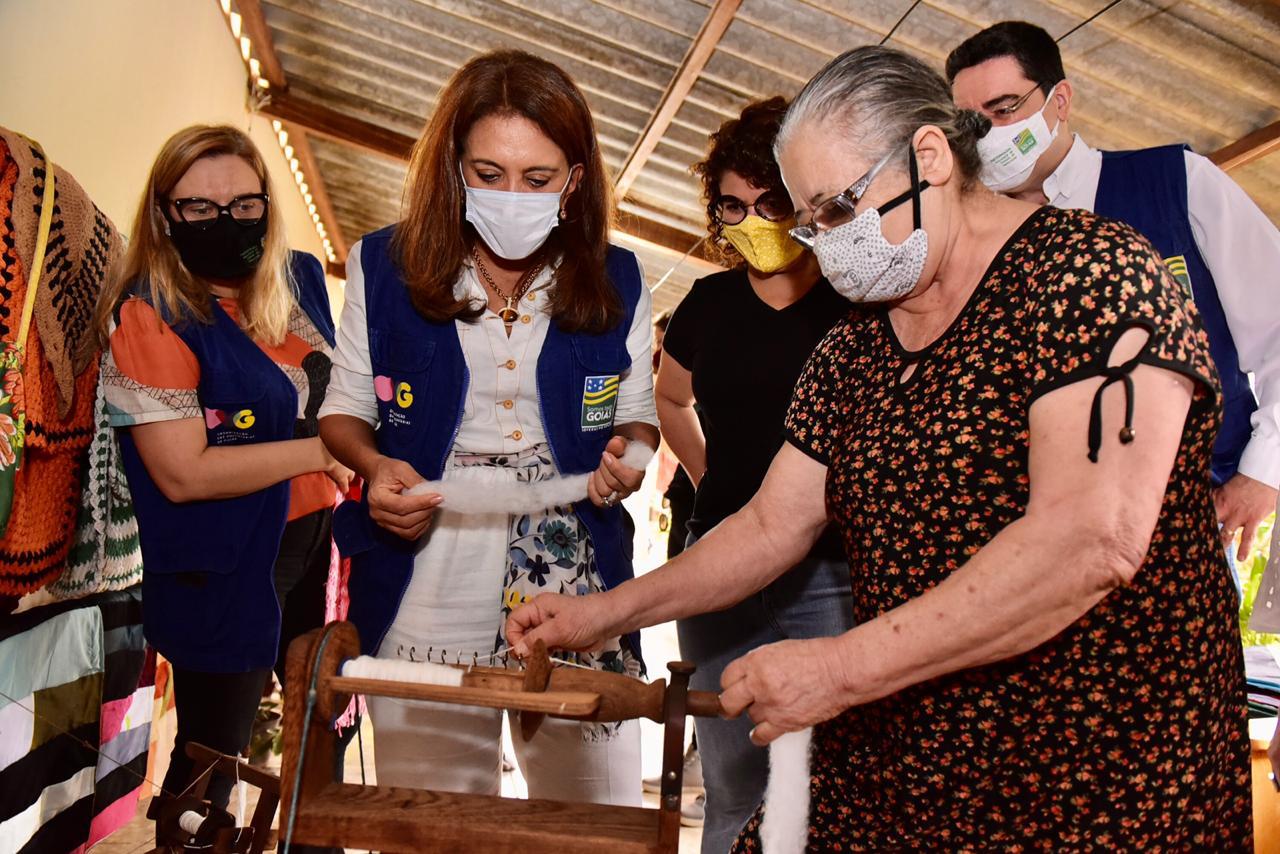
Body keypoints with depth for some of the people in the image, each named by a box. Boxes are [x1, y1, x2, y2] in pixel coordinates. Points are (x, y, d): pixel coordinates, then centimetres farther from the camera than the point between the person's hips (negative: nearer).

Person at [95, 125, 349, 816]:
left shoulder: (299, 278, 2)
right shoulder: (148, 316, -16)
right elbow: (183, 473, -21)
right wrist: (320, 450, -17)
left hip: (315, 538, 6)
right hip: (223, 571, -6)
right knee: (211, 755, 10)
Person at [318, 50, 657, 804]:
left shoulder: (616, 282, 0)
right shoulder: (385, 266, -1)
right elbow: (346, 408, 8)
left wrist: (630, 452, -12)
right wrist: (375, 464, -13)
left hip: (576, 591, 1)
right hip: (424, 599, 0)